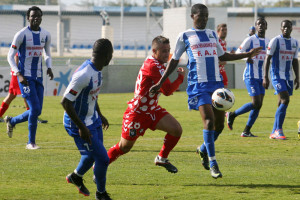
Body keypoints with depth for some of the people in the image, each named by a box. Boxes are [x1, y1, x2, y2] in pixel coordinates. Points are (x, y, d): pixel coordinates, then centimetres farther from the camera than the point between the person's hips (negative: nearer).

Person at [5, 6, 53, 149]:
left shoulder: (46, 35, 6)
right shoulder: (22, 34, -10)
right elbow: (10, 56, -6)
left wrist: (49, 68, 0)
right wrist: (19, 74, -17)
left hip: (38, 77, 6)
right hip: (25, 77, -6)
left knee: (36, 111, 6)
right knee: (35, 108, -13)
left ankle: (11, 121, 32)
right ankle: (31, 142, 0)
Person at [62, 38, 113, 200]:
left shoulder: (96, 70, -1)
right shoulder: (84, 75, -32)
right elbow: (65, 102, -29)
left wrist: (99, 114, 23)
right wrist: (81, 128, -25)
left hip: (92, 119, 9)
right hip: (79, 123, -9)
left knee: (94, 154, 24)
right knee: (102, 159, -5)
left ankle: (76, 177, 53)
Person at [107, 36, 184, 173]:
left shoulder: (158, 65, 6)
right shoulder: (153, 66, -25)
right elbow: (168, 90, -26)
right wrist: (181, 77, -11)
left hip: (152, 110, 9)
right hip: (137, 113, -9)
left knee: (176, 129, -10)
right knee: (124, 147, 4)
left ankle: (162, 158, 10)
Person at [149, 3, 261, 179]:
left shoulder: (212, 34, 17)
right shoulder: (185, 36, 4)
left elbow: (222, 56, 28)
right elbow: (174, 60, 10)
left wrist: (248, 55, 21)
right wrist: (160, 82, 6)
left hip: (216, 82, 5)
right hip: (198, 84, -5)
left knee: (219, 123, 3)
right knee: (209, 119, -19)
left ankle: (204, 149, 30)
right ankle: (212, 163, -15)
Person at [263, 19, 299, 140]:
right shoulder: (275, 41, -6)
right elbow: (267, 59, -6)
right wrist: (265, 77, -12)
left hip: (289, 77, 6)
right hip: (277, 75, -6)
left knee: (282, 104, 6)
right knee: (285, 101, -19)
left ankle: (274, 132, 12)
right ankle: (278, 130, -16)